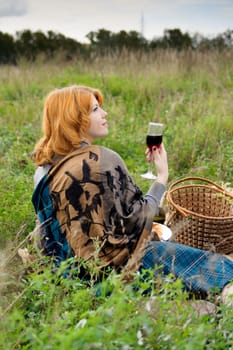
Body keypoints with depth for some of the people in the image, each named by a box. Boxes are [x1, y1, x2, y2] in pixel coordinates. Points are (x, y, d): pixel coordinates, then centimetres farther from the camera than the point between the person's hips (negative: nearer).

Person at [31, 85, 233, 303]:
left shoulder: (44, 166, 2)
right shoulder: (103, 160, -22)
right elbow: (136, 219, -15)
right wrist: (162, 176, -4)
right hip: (108, 266, -8)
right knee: (207, 264, 2)